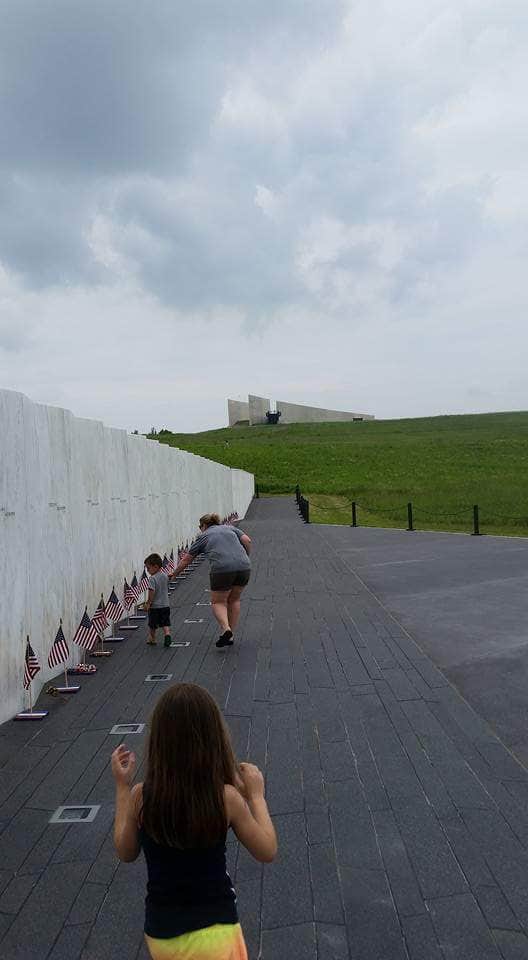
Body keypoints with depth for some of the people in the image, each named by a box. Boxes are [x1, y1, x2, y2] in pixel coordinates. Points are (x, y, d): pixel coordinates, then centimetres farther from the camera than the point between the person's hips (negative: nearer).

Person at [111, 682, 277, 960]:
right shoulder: (226, 797, -21)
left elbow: (125, 853, 4)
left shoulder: (141, 796, -16)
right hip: (214, 933, -3)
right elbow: (267, 852, -7)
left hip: (160, 934, 3)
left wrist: (122, 787, 8)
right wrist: (256, 795, 4)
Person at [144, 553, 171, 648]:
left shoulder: (153, 578, -18)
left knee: (152, 624, 12)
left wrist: (148, 603, -16)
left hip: (155, 606, -5)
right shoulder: (165, 576, 4)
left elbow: (152, 591, -24)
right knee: (165, 623, 7)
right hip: (165, 605, 6)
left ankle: (152, 638, 25)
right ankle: (167, 634, -14)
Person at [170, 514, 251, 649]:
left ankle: (226, 629, -12)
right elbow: (247, 540, 11)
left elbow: (186, 559, 20)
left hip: (222, 569, -4)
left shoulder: (203, 537, 15)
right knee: (234, 600, 18)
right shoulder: (230, 528, 23)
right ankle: (230, 636, 18)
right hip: (244, 567, 4)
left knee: (218, 602, 11)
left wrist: (175, 573, 31)